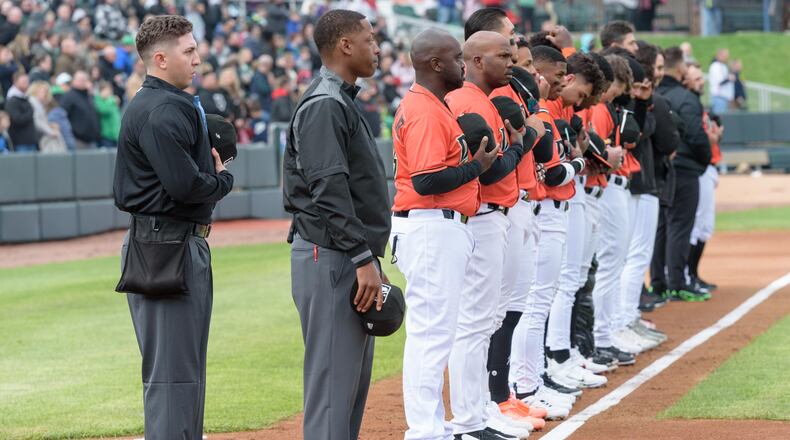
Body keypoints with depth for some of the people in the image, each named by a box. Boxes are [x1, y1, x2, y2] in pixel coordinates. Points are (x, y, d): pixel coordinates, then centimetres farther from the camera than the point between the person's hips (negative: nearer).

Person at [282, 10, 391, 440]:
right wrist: (364, 259, -23)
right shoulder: (324, 105, -14)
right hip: (331, 259, -11)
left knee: (353, 376, 13)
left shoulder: (341, 101, 19)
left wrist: (368, 258, 19)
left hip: (352, 259, 11)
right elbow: (328, 190, -22)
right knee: (332, 377, -10)